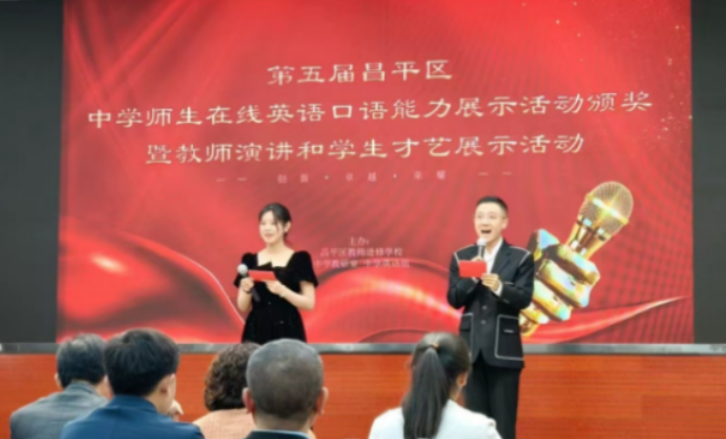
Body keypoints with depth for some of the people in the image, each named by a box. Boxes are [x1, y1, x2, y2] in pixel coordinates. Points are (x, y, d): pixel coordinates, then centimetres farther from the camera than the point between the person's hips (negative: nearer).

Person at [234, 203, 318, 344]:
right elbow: (243, 307, 10)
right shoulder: (250, 260, 9)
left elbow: (309, 303, -3)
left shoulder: (299, 259, 1)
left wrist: (282, 291, -17)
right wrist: (247, 290, -10)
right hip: (256, 331, 2)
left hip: (288, 332, -2)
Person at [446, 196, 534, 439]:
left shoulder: (521, 258, -1)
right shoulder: (461, 257, 7)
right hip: (471, 347, 3)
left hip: (504, 348, -3)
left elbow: (524, 299, -12)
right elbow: (454, 299, 0)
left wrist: (499, 287, -30)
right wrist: (472, 278, -16)